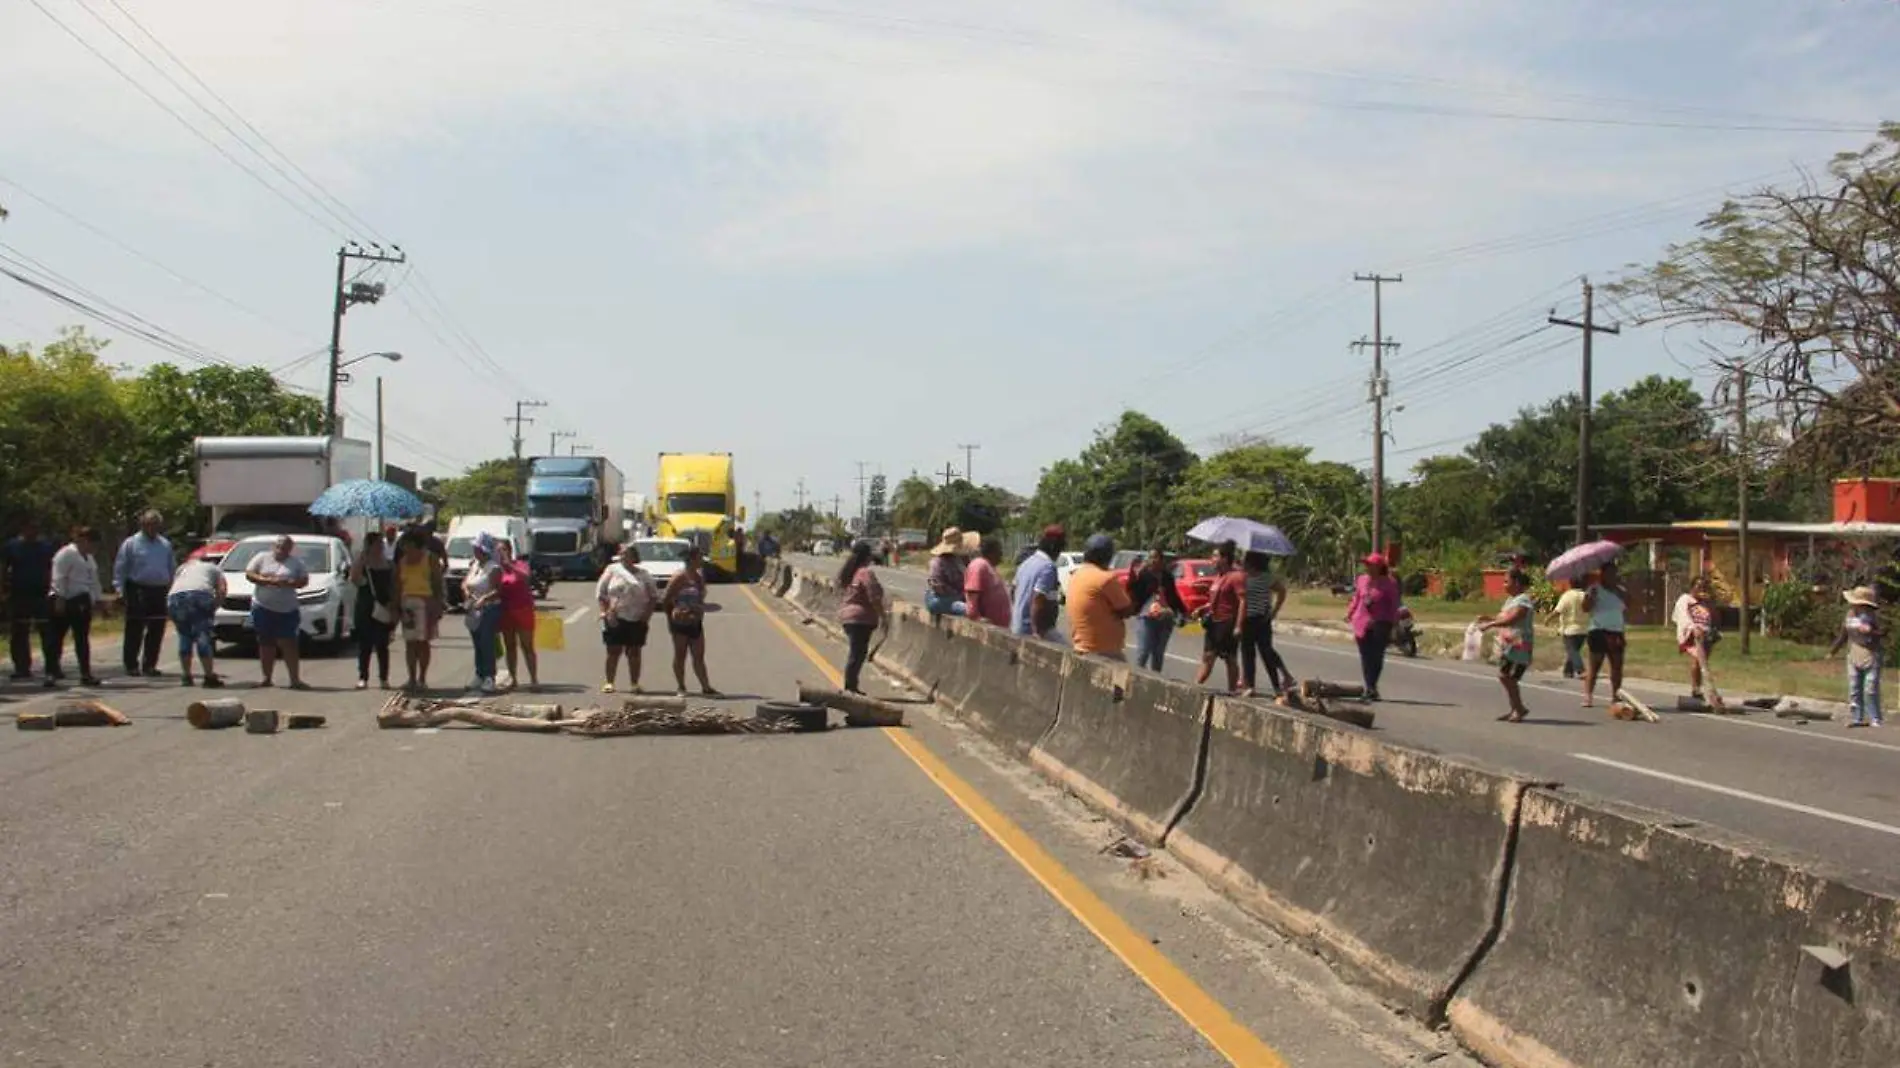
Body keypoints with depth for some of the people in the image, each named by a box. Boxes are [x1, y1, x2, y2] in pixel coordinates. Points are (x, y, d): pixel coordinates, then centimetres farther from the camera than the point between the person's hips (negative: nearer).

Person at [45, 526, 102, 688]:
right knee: (56, 637, -3)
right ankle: (51, 673, 0)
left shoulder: (89, 558, 19)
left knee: (82, 639, 9)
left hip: (82, 602, 9)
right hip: (66, 602, -9)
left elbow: (94, 581, 23)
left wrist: (97, 599, 18)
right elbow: (59, 578, -15)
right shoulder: (67, 553, -8)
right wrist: (59, 599, -19)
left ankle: (86, 674, 12)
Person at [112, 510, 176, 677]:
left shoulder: (165, 545, 15)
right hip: (138, 591, -4)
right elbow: (120, 568, 0)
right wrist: (120, 589, -9)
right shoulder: (131, 544, 2)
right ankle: (131, 665, 4)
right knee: (135, 630, -2)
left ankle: (149, 665, 14)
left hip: (160, 591, 4)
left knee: (156, 631, 6)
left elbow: (172, 568, 19)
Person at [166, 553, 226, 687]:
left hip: (175, 597, 3)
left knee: (184, 636, 15)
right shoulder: (214, 568, 30)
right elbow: (221, 590, 14)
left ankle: (186, 676, 15)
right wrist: (213, 609, 18)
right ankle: (209, 677, -7)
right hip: (200, 595, -3)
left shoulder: (183, 568, 39)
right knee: (203, 636, -2)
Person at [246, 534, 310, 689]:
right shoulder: (262, 558, 5)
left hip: (287, 610, 0)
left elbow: (304, 580, 2)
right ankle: (267, 678, 12)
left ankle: (295, 679, -6)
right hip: (263, 607, 0)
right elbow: (249, 574, 0)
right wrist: (266, 580, -15)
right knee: (266, 644, 5)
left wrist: (288, 583, -16)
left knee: (289, 644, -5)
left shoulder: (296, 563, 7)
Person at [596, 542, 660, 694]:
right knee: (613, 651, 0)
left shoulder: (643, 574, 8)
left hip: (637, 620, 1)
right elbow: (600, 593, 3)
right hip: (615, 619, -1)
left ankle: (634, 683, 12)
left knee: (634, 652, 5)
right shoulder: (612, 570, 4)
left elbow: (654, 595, 12)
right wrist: (605, 612, -7)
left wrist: (648, 613, 0)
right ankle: (609, 682, 8)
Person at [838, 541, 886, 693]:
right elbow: (874, 598, -19)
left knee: (856, 652, 16)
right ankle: (850, 687, -4)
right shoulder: (866, 573, -16)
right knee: (857, 653, -5)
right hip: (861, 618, -9)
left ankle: (850, 686, 19)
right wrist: (883, 616, -12)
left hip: (847, 615, 9)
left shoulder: (850, 572, 11)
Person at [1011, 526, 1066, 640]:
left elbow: (1016, 597, 18)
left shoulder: (1026, 563, 12)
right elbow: (1038, 602, -23)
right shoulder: (1048, 567, -16)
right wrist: (1037, 632, -22)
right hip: (1033, 631, -9)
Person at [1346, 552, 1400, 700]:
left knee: (1377, 657, -6)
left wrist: (1392, 623, -6)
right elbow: (1356, 599, 18)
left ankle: (1372, 687, 1)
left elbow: (1394, 605, -1)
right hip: (1362, 623, 4)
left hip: (1380, 625, -4)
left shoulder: (1389, 583, -3)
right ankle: (1370, 687, 13)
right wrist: (1350, 614, 14)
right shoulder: (1362, 580, 8)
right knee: (1366, 657, 5)